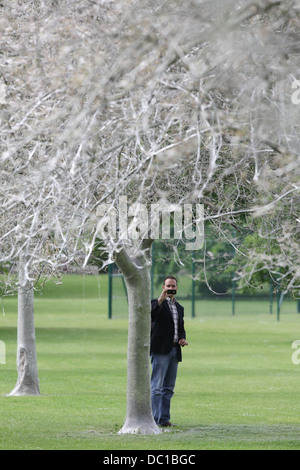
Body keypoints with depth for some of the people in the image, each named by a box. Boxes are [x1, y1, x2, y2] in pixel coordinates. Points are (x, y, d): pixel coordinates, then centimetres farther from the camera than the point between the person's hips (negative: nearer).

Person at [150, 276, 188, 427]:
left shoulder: (179, 308, 19)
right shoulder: (157, 303, -1)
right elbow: (151, 315, -23)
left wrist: (183, 339, 5)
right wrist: (161, 299, -33)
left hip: (174, 350, 7)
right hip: (161, 350, -7)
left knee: (169, 387, 8)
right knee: (157, 386, -10)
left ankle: (164, 418, 11)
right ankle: (154, 418, -12)